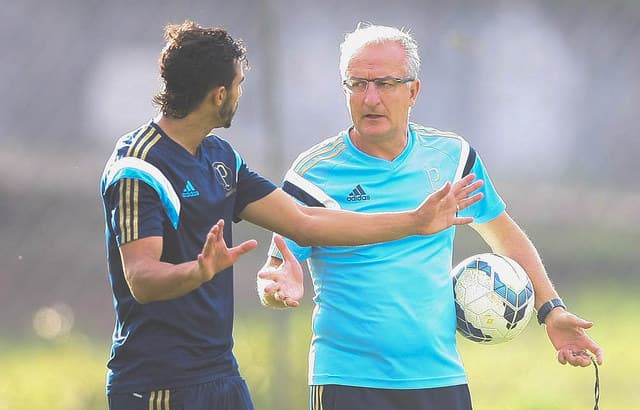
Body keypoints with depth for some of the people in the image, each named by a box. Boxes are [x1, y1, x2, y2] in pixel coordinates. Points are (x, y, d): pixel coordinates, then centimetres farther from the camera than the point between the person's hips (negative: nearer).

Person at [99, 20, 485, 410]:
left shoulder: (220, 156, 14)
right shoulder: (137, 168, -15)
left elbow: (304, 222, 15)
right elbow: (141, 279, -25)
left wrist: (416, 221, 15)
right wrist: (200, 271, -46)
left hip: (223, 377, 9)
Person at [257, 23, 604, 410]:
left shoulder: (451, 155, 4)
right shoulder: (314, 173, -6)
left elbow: (504, 234, 18)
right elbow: (274, 272, -5)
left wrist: (551, 309, 10)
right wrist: (281, 288, -28)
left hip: (441, 379, 3)